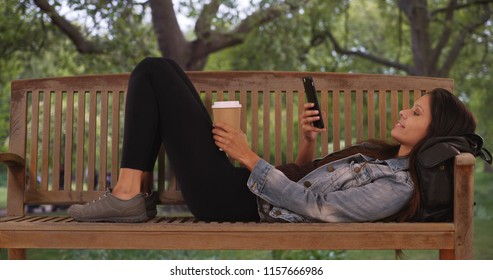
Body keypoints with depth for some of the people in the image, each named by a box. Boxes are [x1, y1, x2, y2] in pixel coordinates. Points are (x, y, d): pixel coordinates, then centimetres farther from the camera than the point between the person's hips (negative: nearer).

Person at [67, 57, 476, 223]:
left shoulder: (397, 187, -15)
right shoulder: (383, 154, 13)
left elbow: (312, 204, -20)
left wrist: (249, 158, -15)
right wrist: (309, 140, 1)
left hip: (236, 204, -9)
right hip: (248, 189, 9)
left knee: (154, 73, -8)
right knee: (157, 68, 10)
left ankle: (128, 195, -7)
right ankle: (136, 189, 5)